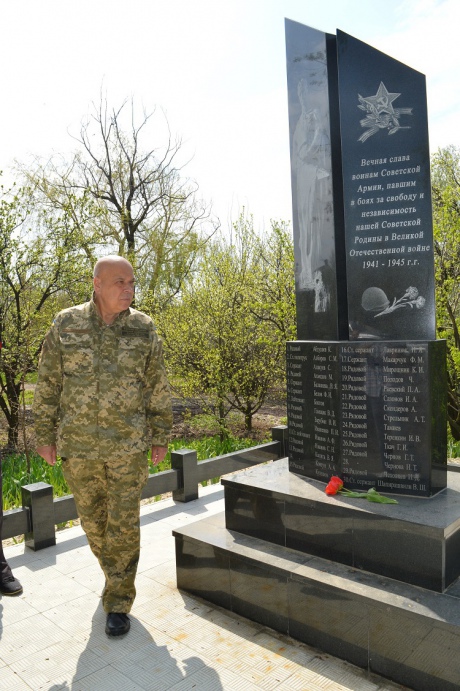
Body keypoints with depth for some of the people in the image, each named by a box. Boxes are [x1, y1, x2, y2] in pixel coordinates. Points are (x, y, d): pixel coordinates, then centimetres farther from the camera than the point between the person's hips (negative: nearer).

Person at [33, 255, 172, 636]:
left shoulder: (144, 329, -4)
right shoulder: (66, 324, -4)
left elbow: (157, 387, 2)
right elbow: (48, 384, 2)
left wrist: (160, 436, 3)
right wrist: (45, 435, 3)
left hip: (129, 445, -1)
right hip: (78, 446, 2)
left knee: (123, 522, 3)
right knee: (92, 518, 17)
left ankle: (118, 602, 21)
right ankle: (115, 572, 44)